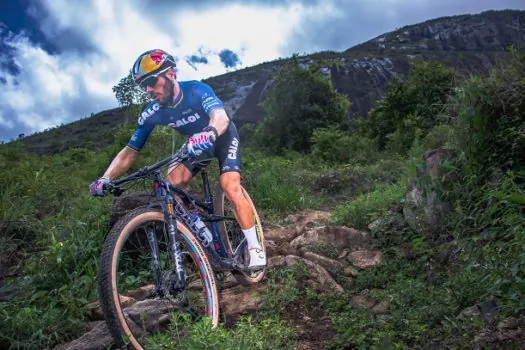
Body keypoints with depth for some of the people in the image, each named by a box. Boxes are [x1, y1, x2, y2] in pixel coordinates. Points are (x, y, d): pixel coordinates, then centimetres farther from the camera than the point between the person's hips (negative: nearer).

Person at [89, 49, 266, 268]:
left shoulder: (196, 90, -31)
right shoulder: (152, 114, -18)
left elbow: (221, 116, -49)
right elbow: (130, 152, -16)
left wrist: (209, 133, -73)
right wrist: (105, 179, -30)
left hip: (222, 137, -4)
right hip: (196, 144, 5)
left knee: (230, 187, -25)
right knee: (170, 186, -18)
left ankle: (255, 248, -12)